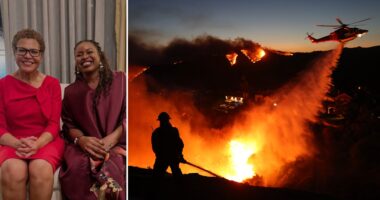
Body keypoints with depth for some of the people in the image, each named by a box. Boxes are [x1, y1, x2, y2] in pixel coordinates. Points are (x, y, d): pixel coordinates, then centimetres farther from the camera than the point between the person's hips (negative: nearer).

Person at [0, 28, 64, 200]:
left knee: (41, 169, -34)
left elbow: (54, 125, -2)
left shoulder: (52, 84, 4)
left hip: (46, 142, 0)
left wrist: (37, 144, -22)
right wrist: (18, 144, -21)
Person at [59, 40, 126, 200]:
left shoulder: (119, 80, 6)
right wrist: (81, 139, -14)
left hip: (117, 143, -2)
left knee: (111, 168, -35)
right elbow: (69, 125, 10)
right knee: (78, 168, -33)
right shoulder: (71, 91, 14)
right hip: (83, 147, 2)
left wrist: (112, 138, -17)